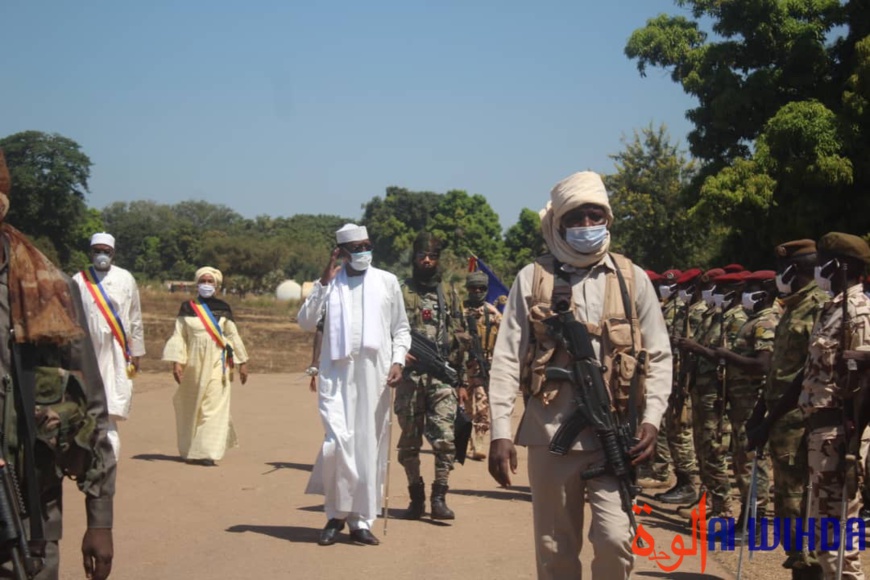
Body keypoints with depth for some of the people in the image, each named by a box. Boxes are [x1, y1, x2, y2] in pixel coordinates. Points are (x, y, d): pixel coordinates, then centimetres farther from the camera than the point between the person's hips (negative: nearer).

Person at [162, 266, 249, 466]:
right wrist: (177, 362, -8)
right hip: (193, 364, 1)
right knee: (191, 409, 8)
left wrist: (242, 362, 10)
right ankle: (190, 450, 23)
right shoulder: (187, 308, 4)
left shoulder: (222, 309, 4)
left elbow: (233, 336, 9)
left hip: (217, 364, -1)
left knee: (214, 407, -8)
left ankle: (208, 453, -9)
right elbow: (179, 336, 3)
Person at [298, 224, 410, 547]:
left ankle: (361, 520, 16)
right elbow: (306, 323, -2)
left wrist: (398, 360, -2)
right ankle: (336, 514, 7)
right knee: (338, 441, -13)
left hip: (375, 373, 2)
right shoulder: (329, 283, 8)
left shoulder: (387, 282, 10)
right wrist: (324, 282, -6)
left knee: (370, 447, 4)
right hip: (337, 373, -1)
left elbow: (401, 328, 14)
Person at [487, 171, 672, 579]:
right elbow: (507, 358, -2)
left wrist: (651, 419, -6)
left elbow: (659, 356, 7)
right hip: (551, 435, 0)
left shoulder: (632, 279, 5)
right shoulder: (532, 279, 1)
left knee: (615, 539, -11)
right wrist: (500, 432, -9)